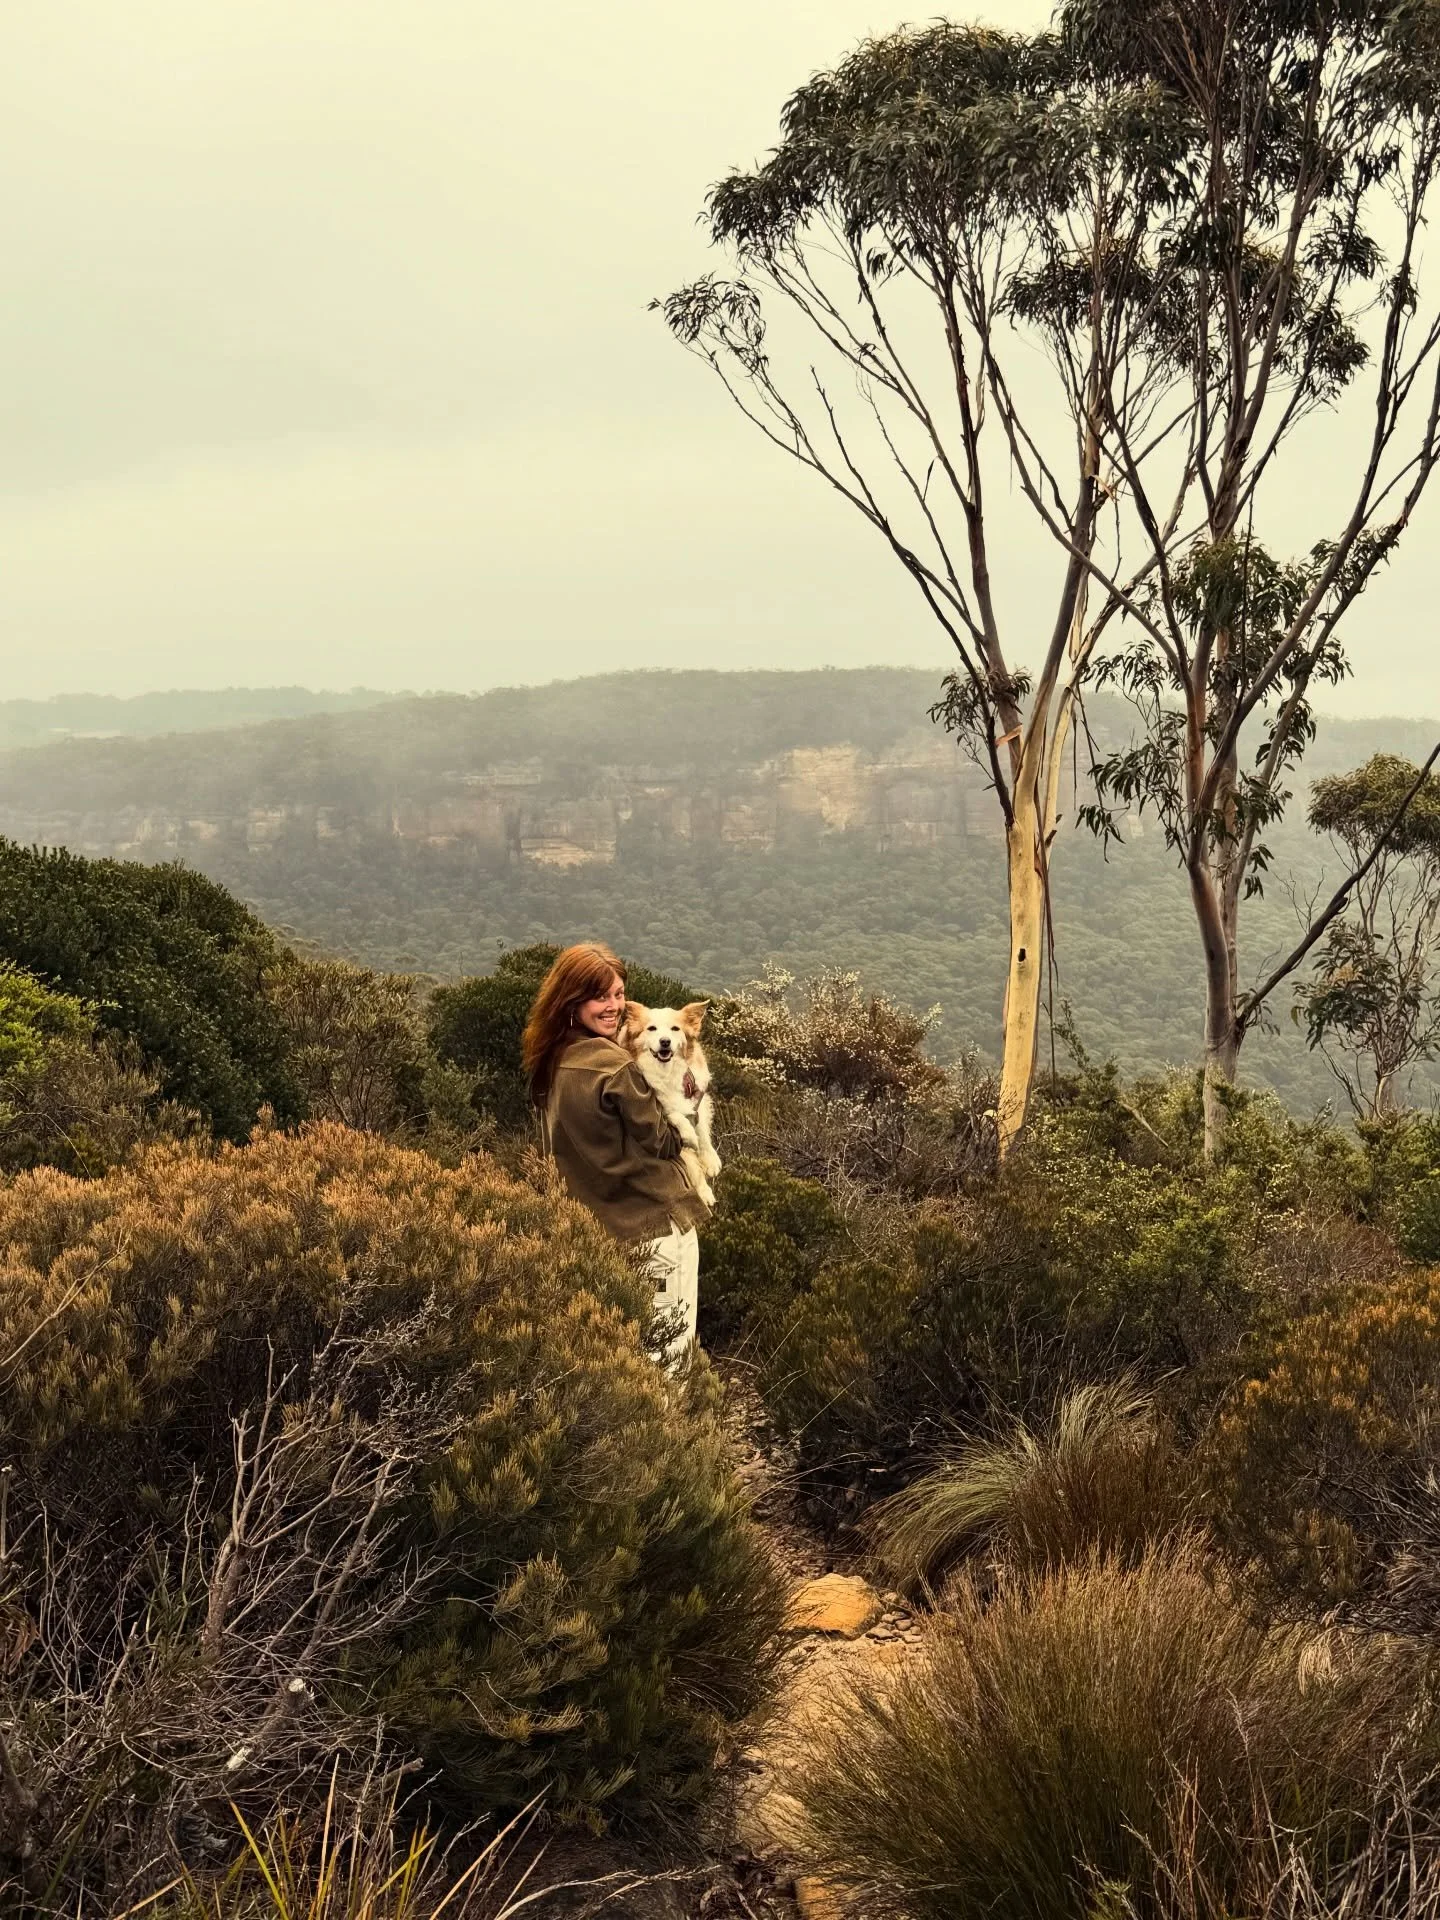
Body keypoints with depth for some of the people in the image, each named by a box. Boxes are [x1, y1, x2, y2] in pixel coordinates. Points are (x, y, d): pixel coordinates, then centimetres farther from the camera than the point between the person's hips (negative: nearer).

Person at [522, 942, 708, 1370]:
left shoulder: (553, 1063, 5)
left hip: (599, 1224, 8)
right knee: (668, 1350, 0)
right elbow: (660, 1142, -12)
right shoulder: (613, 1065, -20)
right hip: (656, 1224, -8)